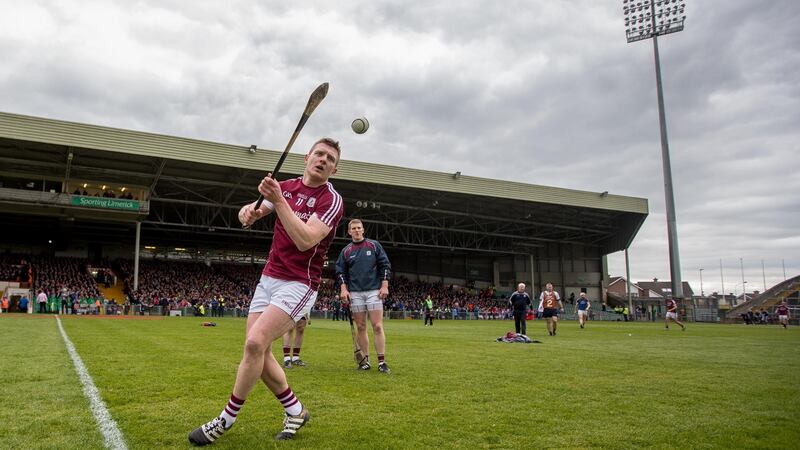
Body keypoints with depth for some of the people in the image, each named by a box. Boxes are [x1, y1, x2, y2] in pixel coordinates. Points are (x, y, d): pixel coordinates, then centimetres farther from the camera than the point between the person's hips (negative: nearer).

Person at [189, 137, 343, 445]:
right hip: (268, 279, 7)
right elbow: (246, 214, 15)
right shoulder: (285, 186, 8)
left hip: (298, 284, -7)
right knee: (257, 352, 2)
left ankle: (226, 420, -2)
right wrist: (249, 211, -10)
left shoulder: (331, 200, -11)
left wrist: (278, 200, -29)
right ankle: (295, 411, 20)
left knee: (255, 342, -20)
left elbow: (305, 240, -25)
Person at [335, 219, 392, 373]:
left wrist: (384, 286, -4)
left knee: (377, 326, -7)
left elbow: (385, 265, 4)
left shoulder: (374, 245, 6)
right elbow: (340, 271, 11)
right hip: (355, 293, 2)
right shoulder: (346, 251, 10)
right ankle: (365, 360, 12)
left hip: (374, 291, -2)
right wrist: (344, 289, -2)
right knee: (360, 327, 4)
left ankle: (382, 361, -4)